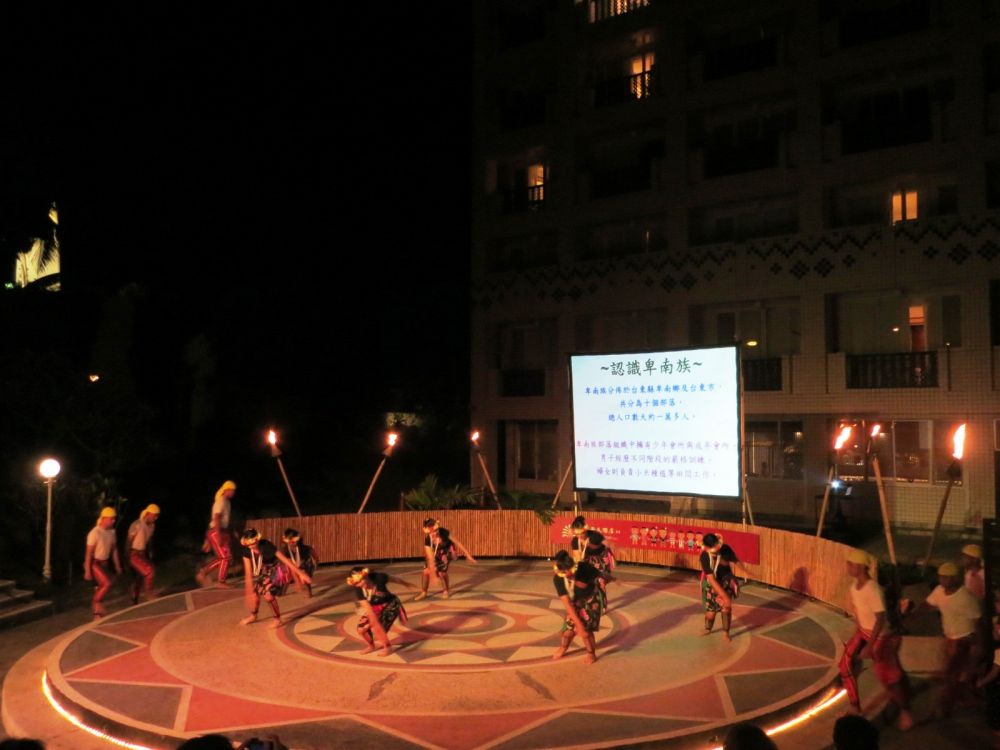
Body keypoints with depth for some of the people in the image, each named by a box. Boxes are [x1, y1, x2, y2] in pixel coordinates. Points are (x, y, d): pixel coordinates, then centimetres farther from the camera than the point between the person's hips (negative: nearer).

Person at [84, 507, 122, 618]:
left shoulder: (111, 532, 2)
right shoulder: (95, 533, -19)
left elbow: (114, 550, 11)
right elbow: (89, 553, -18)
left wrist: (117, 566, 12)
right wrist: (87, 571, -18)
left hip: (105, 563, 7)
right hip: (94, 563, -7)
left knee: (101, 587, 10)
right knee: (107, 583, -20)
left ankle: (97, 613, 21)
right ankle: (96, 602, 1)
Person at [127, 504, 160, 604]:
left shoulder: (152, 525, 2)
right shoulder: (136, 525, -20)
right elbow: (128, 542, -15)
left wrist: (150, 556, 15)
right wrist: (127, 559, -14)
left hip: (143, 554, 8)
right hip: (134, 555, -8)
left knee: (139, 578, 13)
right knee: (150, 571, -24)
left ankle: (135, 602, 25)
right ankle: (148, 592, -9)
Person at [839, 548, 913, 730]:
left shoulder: (873, 590, -29)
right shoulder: (854, 586, -3)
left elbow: (880, 619, -29)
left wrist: (869, 646, -28)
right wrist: (856, 634, 15)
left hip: (880, 636, -8)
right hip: (862, 632, 8)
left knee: (887, 677, 2)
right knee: (846, 665, 4)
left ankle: (905, 711, 28)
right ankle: (855, 708, 19)